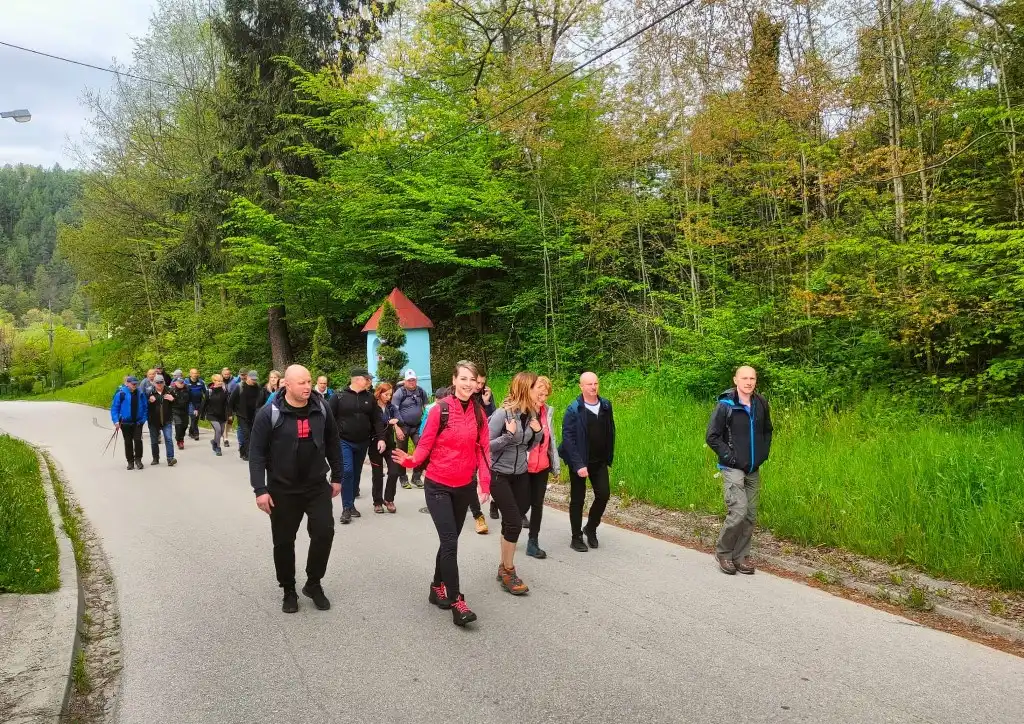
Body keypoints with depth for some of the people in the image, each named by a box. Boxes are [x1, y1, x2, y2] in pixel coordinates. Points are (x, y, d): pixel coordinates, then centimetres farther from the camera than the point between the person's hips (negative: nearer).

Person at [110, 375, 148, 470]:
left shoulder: (140, 393, 0)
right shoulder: (121, 393, -8)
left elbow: (145, 407, 7)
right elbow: (114, 408, -5)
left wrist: (143, 419, -1)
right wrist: (116, 421, -11)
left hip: (137, 422, 1)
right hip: (125, 422, -1)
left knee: (138, 440, -9)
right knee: (128, 443, 9)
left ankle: (138, 459, 8)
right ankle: (130, 462, 21)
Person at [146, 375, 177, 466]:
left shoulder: (169, 391, 4)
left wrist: (172, 399, -10)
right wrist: (149, 401, -23)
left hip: (166, 421, 0)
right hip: (153, 421, 0)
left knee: (168, 439, -11)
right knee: (154, 441, 12)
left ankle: (170, 459, -12)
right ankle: (155, 459, 26)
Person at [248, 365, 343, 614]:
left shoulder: (321, 408, -2)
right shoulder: (269, 413, -13)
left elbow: (332, 444, 8)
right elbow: (256, 453, -11)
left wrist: (337, 477, 10)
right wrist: (260, 489, -16)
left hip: (317, 485, 2)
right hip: (282, 489, -2)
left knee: (324, 532, -4)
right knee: (284, 541, 7)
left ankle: (313, 583, 18)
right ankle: (289, 590, 27)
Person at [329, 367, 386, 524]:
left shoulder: (369, 398, 5)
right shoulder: (339, 397, -6)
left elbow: (376, 420, 6)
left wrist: (380, 438, -4)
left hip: (363, 443, 4)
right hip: (344, 442, -4)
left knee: (356, 474, 11)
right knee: (347, 472, -14)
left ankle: (351, 504, 24)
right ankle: (346, 508, -6)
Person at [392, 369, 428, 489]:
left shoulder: (422, 392, 3)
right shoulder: (399, 393, -9)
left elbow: (426, 407, 15)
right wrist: (397, 428, -18)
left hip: (417, 426, 3)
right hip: (403, 427, -3)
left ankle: (416, 477, 8)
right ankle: (403, 479, 19)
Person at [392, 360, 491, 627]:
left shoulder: (479, 413, 0)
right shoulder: (440, 409, -13)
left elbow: (483, 450, 2)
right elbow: (425, 444, -10)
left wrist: (485, 484, -2)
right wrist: (411, 460, -29)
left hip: (465, 486, 5)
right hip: (438, 485, -4)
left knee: (450, 539, 15)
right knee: (450, 541, -8)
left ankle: (438, 587, 32)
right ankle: (456, 601, -2)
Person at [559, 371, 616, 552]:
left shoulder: (606, 405, 1)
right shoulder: (573, 409, -14)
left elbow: (610, 432, 10)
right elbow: (568, 437, -17)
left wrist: (609, 457, 8)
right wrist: (578, 464, -23)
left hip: (599, 461, 4)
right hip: (579, 462, -4)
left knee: (603, 495, 0)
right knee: (577, 499, 6)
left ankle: (591, 528, 25)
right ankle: (577, 538, 19)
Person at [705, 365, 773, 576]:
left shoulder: (761, 404, 3)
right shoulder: (726, 405, -12)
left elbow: (767, 431, 20)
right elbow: (712, 437, -10)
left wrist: (764, 453, 9)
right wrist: (729, 456, -14)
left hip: (754, 470, 6)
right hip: (733, 469, -6)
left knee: (750, 515, 8)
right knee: (738, 511, -14)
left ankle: (741, 555, 22)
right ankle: (723, 552, 5)